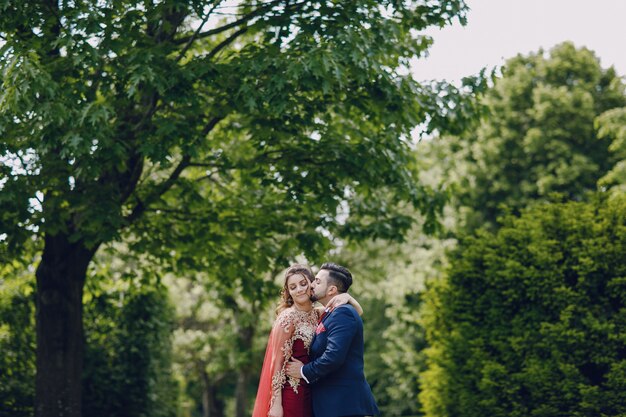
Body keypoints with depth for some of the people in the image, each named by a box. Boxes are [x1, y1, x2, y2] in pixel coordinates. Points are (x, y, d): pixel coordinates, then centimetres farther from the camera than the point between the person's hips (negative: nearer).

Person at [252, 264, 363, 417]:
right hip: (291, 392, -6)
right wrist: (276, 403, -18)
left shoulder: (318, 314, 8)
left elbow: (358, 312, 14)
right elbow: (277, 362, -13)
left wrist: (347, 297, -8)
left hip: (311, 392, 6)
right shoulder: (288, 317, -10)